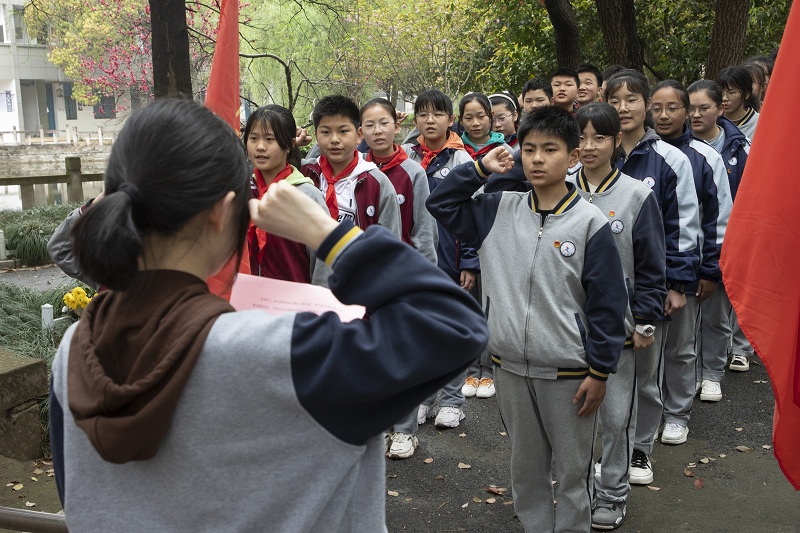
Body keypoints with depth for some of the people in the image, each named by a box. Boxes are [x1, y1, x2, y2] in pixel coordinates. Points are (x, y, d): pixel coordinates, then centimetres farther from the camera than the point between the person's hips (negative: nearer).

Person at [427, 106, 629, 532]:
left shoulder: (589, 222, -10)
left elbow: (607, 303, -8)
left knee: (573, 470, 12)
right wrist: (479, 169, 0)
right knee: (525, 466, 20)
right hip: (509, 367, 4)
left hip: (567, 372, -4)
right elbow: (441, 204, 11)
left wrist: (599, 372, -8)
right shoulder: (500, 211, 2)